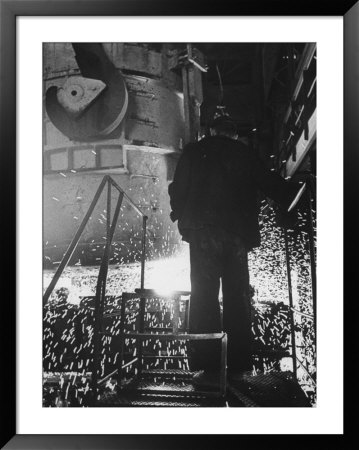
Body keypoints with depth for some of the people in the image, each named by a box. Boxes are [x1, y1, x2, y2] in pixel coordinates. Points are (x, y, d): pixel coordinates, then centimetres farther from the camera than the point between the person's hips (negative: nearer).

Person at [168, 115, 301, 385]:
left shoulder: (193, 152, 12)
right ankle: (238, 364, 4)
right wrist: (296, 193, 27)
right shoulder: (245, 154, 14)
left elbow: (179, 190, 8)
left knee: (204, 294, -1)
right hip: (238, 232, 2)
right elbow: (271, 184, 14)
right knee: (238, 297, 4)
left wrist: (179, 216, 23)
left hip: (204, 231, -1)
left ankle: (208, 364, -5)